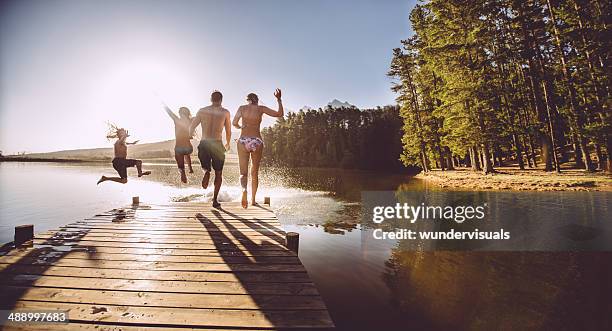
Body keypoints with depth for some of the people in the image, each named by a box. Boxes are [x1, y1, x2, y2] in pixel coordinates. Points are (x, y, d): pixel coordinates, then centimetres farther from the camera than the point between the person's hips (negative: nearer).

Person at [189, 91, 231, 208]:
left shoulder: (202, 111, 7)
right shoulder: (225, 112, 2)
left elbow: (191, 127, 6)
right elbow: (228, 131, 6)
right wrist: (227, 144, 23)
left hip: (203, 144, 2)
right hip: (217, 144, -2)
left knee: (206, 168, 24)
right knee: (218, 173, 12)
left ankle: (206, 172, -12)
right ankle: (215, 200, 7)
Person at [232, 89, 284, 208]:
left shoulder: (242, 108, 7)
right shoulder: (261, 108, 4)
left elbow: (234, 123, 2)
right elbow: (280, 114, 4)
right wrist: (279, 99, 13)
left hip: (243, 141, 0)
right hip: (257, 141, 0)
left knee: (243, 172, 3)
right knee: (255, 172, 13)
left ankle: (244, 189, -28)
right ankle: (253, 200, 21)